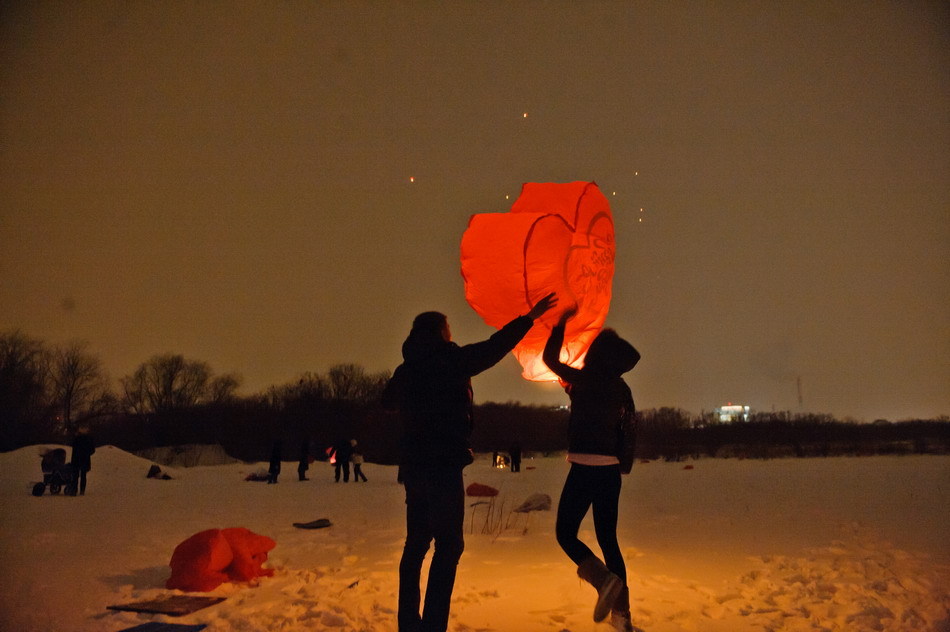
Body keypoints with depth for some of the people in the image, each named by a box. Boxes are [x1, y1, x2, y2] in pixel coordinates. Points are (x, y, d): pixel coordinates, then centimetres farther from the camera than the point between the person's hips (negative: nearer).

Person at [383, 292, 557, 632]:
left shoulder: (405, 370, 11)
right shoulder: (450, 360, -8)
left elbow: (388, 400, 28)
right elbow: (492, 349, -9)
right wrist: (529, 317, 0)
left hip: (414, 465, 7)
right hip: (444, 465, -7)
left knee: (417, 541, 14)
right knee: (448, 544, -3)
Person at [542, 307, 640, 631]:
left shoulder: (584, 379, -9)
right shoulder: (621, 388, 5)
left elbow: (550, 358, 6)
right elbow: (627, 428, 14)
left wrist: (561, 323, 16)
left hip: (584, 468, -6)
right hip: (610, 470, 6)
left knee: (565, 533, 6)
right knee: (608, 538, 14)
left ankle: (605, 579, -19)